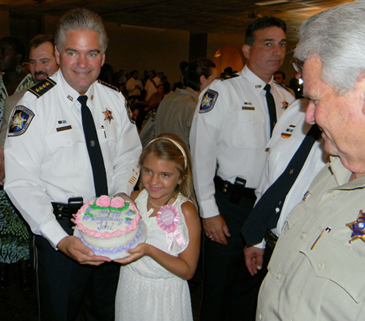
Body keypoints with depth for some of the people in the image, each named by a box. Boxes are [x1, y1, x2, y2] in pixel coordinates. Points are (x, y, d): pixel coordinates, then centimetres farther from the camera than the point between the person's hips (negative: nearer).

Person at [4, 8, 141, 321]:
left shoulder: (115, 100, 2)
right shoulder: (35, 104, -13)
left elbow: (129, 155, 11)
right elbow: (21, 183, -17)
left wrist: (123, 194, -10)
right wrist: (60, 239, -27)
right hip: (58, 230, -4)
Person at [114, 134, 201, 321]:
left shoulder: (186, 211, -18)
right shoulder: (134, 199, -5)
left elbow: (188, 270, -16)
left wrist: (149, 251, -28)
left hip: (165, 295, -3)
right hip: (130, 287, 4)